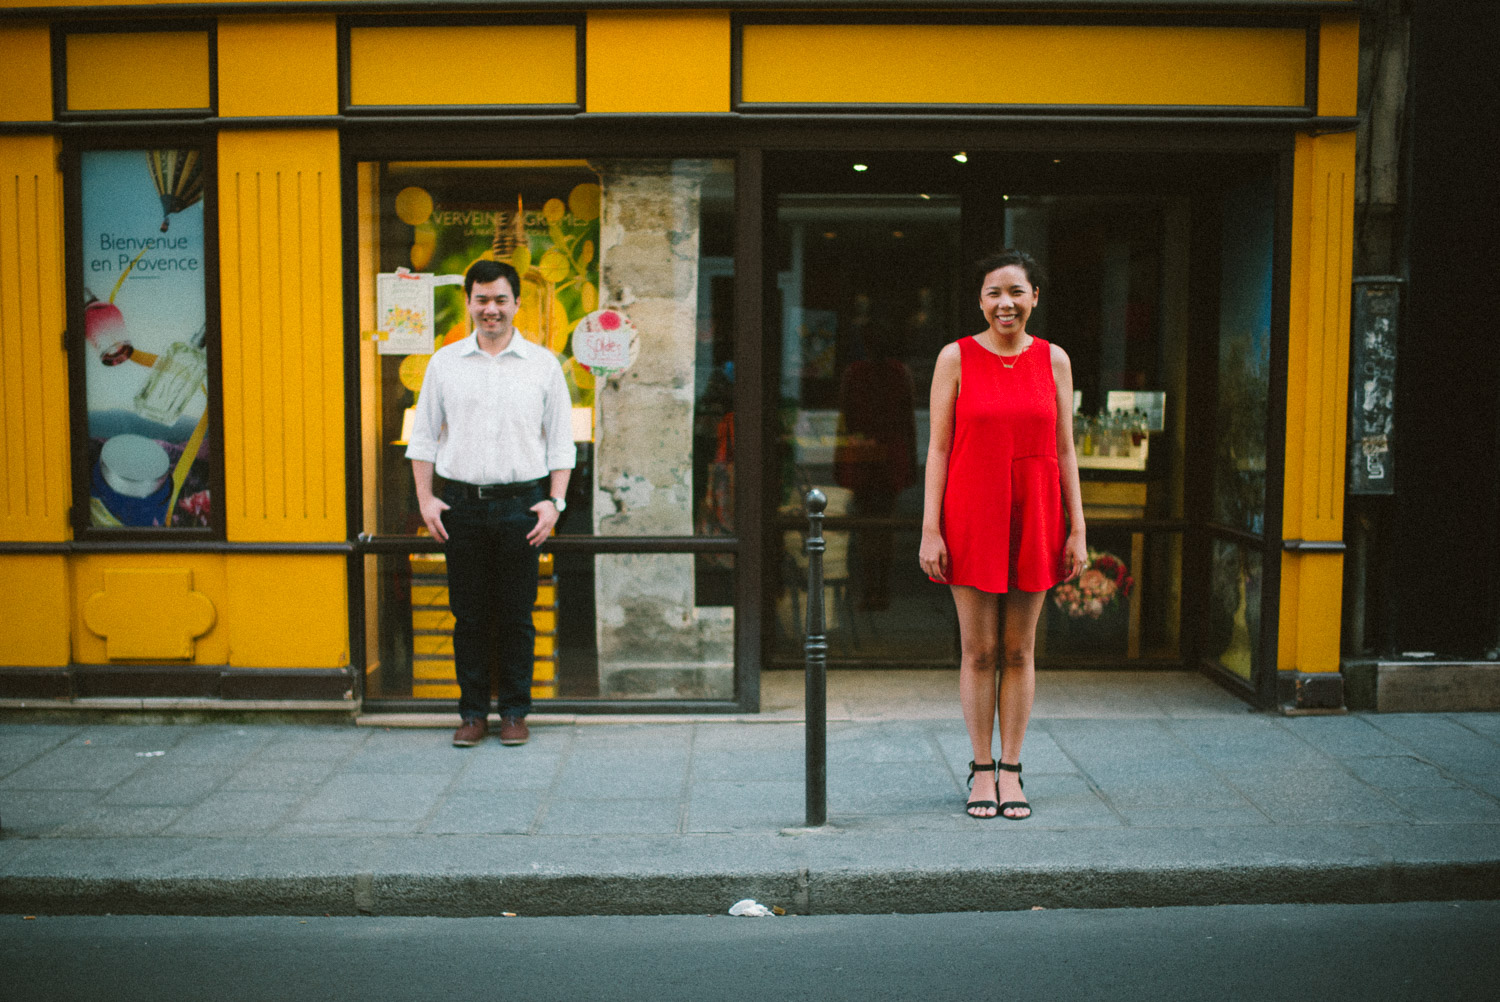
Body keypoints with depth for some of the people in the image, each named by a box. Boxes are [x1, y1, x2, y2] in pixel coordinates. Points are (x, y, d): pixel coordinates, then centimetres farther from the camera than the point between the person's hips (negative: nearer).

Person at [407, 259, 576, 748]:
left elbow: (560, 441, 6)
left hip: (521, 503, -1)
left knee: (517, 614, 3)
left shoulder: (542, 364, 5)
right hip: (462, 504, 1)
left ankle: (515, 711, 14)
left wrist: (554, 502, -4)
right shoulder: (444, 362, 8)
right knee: (469, 613, 5)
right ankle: (473, 711, 16)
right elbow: (424, 436, 10)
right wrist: (425, 499, 1)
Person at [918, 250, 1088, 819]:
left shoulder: (1054, 360, 6)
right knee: (978, 650, 4)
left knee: (1020, 650, 7)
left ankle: (1011, 772, 18)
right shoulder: (956, 358, 0)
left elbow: (1064, 451, 7)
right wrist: (930, 531, -7)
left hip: (1033, 518, 2)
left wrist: (1077, 530, 2)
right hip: (971, 517, -2)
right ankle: (981, 770, 17)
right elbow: (938, 447, -1)